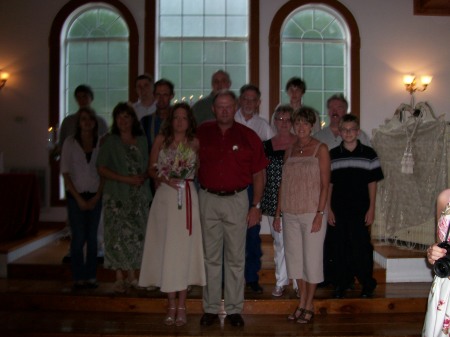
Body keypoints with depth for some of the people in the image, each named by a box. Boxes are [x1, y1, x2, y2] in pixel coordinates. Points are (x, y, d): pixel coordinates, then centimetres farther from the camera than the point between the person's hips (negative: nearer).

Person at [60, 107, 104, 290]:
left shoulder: (101, 143, 4)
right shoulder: (70, 142, 1)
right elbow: (65, 173, -1)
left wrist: (97, 197, -4)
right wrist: (79, 199, -6)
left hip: (95, 195, 1)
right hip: (76, 195, -1)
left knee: (92, 237, 5)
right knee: (78, 237, -3)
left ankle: (91, 277, 13)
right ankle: (78, 278, 6)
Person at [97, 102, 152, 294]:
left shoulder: (141, 141, 11)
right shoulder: (110, 142, 2)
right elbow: (102, 169, -4)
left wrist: (143, 177, -7)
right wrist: (126, 179, -14)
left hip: (139, 196, 3)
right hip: (116, 196, -3)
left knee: (136, 235, 4)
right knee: (118, 236, -5)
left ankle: (132, 276, 15)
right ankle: (120, 279, 4)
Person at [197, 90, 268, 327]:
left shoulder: (248, 136, -1)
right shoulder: (201, 133, 3)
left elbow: (258, 174, 2)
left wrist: (256, 206, -2)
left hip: (236, 200, -1)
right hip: (208, 199, 1)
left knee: (236, 258, 6)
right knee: (211, 257, 9)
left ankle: (234, 309, 16)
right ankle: (211, 308, 18)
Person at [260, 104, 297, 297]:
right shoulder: (266, 146, 7)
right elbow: (261, 175, 10)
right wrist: (260, 203, 8)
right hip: (274, 202, 3)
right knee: (279, 241, 11)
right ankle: (281, 281, 24)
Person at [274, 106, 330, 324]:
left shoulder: (320, 149, -2)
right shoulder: (290, 151, 12)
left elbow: (325, 184, -7)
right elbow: (283, 184, 13)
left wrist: (320, 214, -14)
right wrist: (278, 213, 9)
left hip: (312, 213, -5)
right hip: (290, 214, 5)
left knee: (311, 257, 2)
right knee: (294, 257, 9)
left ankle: (309, 305, 15)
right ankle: (303, 302, 23)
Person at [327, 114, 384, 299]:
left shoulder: (368, 153, 1)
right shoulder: (332, 155, 6)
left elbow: (372, 183, 2)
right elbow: (328, 183, 7)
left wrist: (371, 209, -2)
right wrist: (328, 209, 3)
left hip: (360, 210, -2)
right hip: (339, 210, 2)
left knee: (361, 247, -1)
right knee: (341, 247, 8)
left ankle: (367, 284, 14)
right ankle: (341, 284, 19)